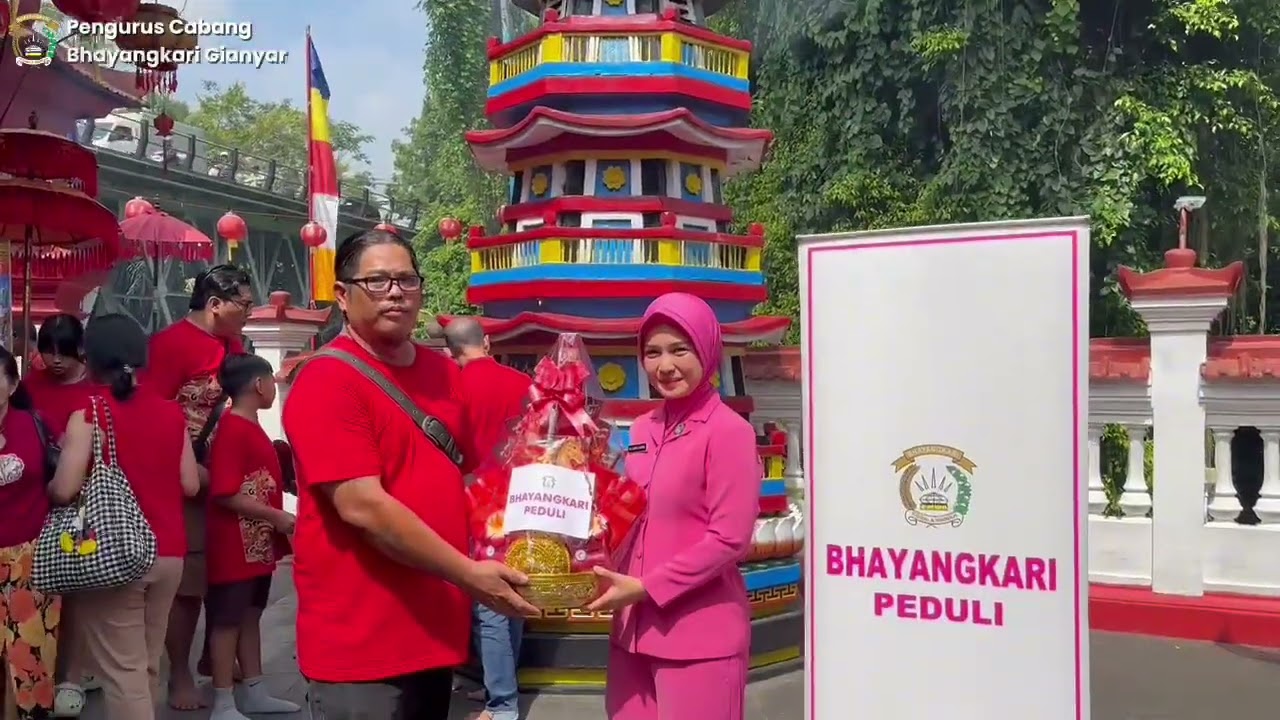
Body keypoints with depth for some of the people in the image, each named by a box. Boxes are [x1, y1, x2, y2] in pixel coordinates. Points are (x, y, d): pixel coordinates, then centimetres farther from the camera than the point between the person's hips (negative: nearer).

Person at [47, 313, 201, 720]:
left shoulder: (88, 414, -10)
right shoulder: (171, 413, 3)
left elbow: (64, 490, -16)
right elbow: (190, 485, 5)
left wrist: (50, 486, 6)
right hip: (168, 552, 5)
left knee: (121, 670, 0)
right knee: (147, 664, 18)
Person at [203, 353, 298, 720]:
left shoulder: (252, 427, 11)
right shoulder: (232, 430, -18)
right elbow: (226, 494, -23)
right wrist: (277, 517, -19)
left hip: (257, 544, 9)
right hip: (236, 546, -9)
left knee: (250, 616, 16)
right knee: (228, 621, 0)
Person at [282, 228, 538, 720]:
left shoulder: (443, 373, 10)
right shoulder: (327, 381, -14)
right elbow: (362, 506, -22)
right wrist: (468, 574, -20)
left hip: (435, 629, 8)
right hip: (359, 641, -7)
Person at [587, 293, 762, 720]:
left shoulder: (729, 431, -12)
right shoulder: (642, 429, 8)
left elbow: (729, 539, -14)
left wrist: (646, 587, -15)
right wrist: (621, 585, 1)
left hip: (700, 635, -6)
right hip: (634, 628, 6)